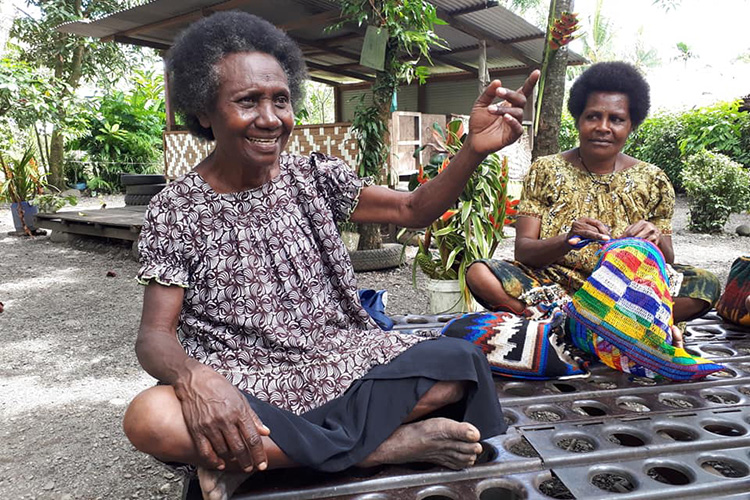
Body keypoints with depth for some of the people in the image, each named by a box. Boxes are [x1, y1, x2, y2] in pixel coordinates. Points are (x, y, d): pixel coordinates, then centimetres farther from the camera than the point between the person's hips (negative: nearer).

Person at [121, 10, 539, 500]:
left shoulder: (313, 177, 5)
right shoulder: (175, 210, -2)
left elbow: (415, 210, 4)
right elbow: (156, 333, -7)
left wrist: (475, 149, -14)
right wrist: (193, 377, -31)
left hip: (344, 363, 3)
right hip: (245, 388, -2)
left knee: (460, 362, -20)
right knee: (149, 418, -33)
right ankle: (391, 444, -21)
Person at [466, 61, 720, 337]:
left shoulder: (652, 180, 7)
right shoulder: (545, 171, 2)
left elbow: (667, 262, 7)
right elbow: (522, 250, -5)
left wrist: (658, 243, -17)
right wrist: (568, 241, -26)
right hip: (554, 283, -1)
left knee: (705, 284, -22)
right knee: (479, 273, -26)